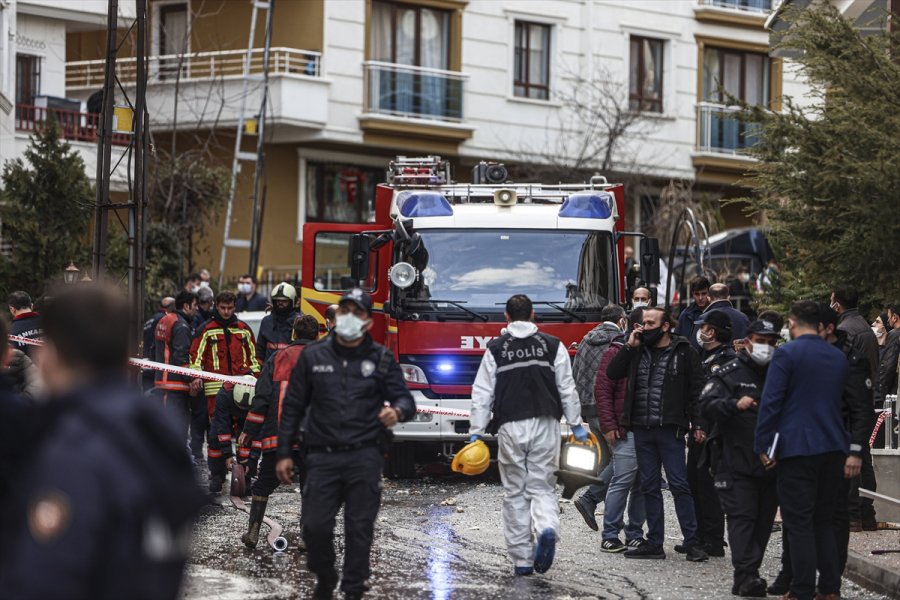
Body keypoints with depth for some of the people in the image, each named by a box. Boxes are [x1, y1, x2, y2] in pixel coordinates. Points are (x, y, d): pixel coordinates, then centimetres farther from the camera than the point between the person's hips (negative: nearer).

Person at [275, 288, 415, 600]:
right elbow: (293, 407, 10)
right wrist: (284, 453, 8)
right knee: (315, 527, -3)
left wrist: (397, 411, -23)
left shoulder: (381, 359, 5)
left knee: (359, 528, 1)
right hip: (323, 457, 1)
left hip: (364, 458, -1)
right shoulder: (313, 357, 7)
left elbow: (405, 399, 3)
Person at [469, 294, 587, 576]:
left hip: (510, 427, -1)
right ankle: (547, 529, -24)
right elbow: (567, 390, 7)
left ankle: (522, 560, 7)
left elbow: (482, 394, 1)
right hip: (545, 426, 1)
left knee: (515, 493, 8)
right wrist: (576, 425, 14)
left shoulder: (496, 349, 3)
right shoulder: (553, 346, 6)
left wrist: (476, 432, 3)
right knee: (542, 487, 8)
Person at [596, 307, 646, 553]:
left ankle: (635, 534, 14)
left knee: (643, 484, 7)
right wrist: (609, 426, -12)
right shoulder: (616, 353, -3)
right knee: (622, 481, -6)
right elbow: (602, 390, -6)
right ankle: (610, 536, -1)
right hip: (627, 431, -6)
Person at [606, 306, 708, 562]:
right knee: (649, 487, 8)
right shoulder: (638, 351, 13)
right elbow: (612, 373, 8)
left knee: (679, 485, -6)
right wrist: (629, 346, 0)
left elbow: (697, 389, -2)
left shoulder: (684, 353, -1)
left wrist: (695, 422, -10)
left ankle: (692, 542, -2)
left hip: (670, 430, -5)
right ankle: (654, 543, 13)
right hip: (642, 430, 5)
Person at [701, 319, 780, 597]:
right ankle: (745, 575, -21)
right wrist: (735, 404, -30)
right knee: (742, 517, -13)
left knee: (763, 519, 7)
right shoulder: (729, 374, 1)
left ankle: (748, 576, 16)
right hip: (736, 463, -5)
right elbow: (707, 405, -14)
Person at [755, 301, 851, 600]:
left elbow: (771, 402, -12)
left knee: (799, 523, -2)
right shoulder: (839, 357, 11)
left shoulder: (786, 354, -8)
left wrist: (762, 445, -8)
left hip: (796, 449, -6)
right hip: (833, 449, 6)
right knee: (824, 520, 15)